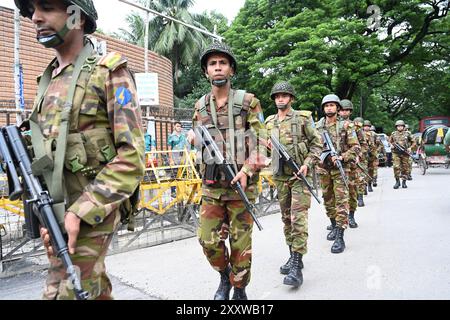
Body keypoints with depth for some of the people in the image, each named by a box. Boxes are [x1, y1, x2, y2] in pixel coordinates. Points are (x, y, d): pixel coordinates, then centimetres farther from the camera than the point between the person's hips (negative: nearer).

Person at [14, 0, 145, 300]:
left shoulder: (109, 72, -9)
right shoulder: (48, 80, 13)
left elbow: (132, 157, -17)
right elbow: (43, 150, 17)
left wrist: (79, 213, -21)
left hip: (92, 212, -7)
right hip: (57, 212, 7)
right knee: (94, 288, 20)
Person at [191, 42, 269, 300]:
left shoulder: (248, 102, -2)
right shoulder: (200, 107, 9)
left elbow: (260, 142, -6)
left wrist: (246, 170, -18)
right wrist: (207, 170, 5)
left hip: (241, 184, -3)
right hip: (211, 185, 4)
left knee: (240, 242, 5)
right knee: (209, 240, 6)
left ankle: (240, 290, 25)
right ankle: (225, 277, 33)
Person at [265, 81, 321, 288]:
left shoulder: (303, 118, -2)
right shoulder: (269, 122, 11)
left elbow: (317, 143, -2)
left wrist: (307, 163, -14)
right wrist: (275, 165, 8)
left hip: (300, 175, -5)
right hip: (280, 176, 5)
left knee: (298, 218, -11)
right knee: (286, 217, 11)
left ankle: (297, 267, -10)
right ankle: (293, 256, 24)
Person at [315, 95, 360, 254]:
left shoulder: (345, 125, -1)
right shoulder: (317, 126, 8)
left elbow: (355, 147, -3)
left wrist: (342, 157, -16)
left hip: (340, 168, -4)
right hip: (323, 168, 4)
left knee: (341, 201, -8)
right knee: (328, 200, 13)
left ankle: (340, 237, -9)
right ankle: (334, 227, 31)